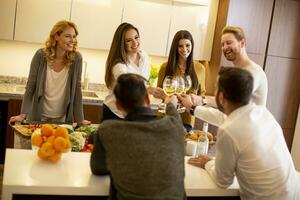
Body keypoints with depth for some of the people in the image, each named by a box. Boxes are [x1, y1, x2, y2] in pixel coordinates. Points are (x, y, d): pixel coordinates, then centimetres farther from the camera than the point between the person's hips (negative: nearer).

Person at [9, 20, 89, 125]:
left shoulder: (76, 58, -12)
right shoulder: (41, 55, -13)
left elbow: (77, 89, -8)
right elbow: (30, 87, -8)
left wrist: (80, 120, -9)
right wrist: (23, 114, -14)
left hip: (61, 119, 1)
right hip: (38, 116, 0)